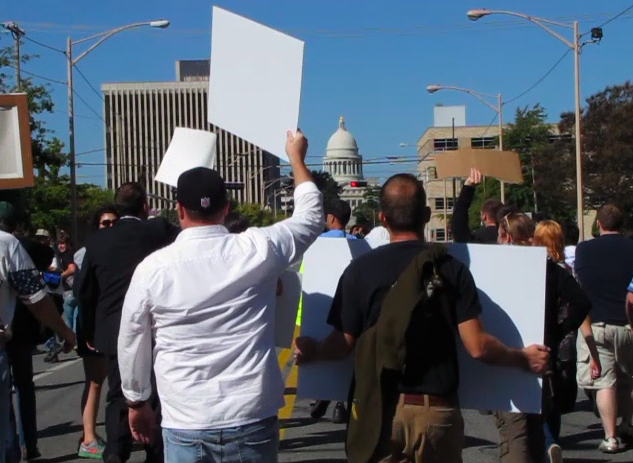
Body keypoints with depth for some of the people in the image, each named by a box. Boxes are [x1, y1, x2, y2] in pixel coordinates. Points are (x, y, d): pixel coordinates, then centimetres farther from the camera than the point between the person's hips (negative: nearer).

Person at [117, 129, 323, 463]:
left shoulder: (152, 268, -6)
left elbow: (132, 345, 4)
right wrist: (296, 157, 24)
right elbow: (311, 216, 11)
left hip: (184, 424, 0)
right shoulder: (257, 250, -7)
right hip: (251, 418, 0)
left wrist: (136, 402, 20)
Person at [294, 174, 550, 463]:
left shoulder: (360, 269, -5)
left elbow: (344, 344, -3)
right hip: (437, 410, 0)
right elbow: (477, 347, -9)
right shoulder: (451, 268, -5)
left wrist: (311, 352, 18)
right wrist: (524, 359, 8)